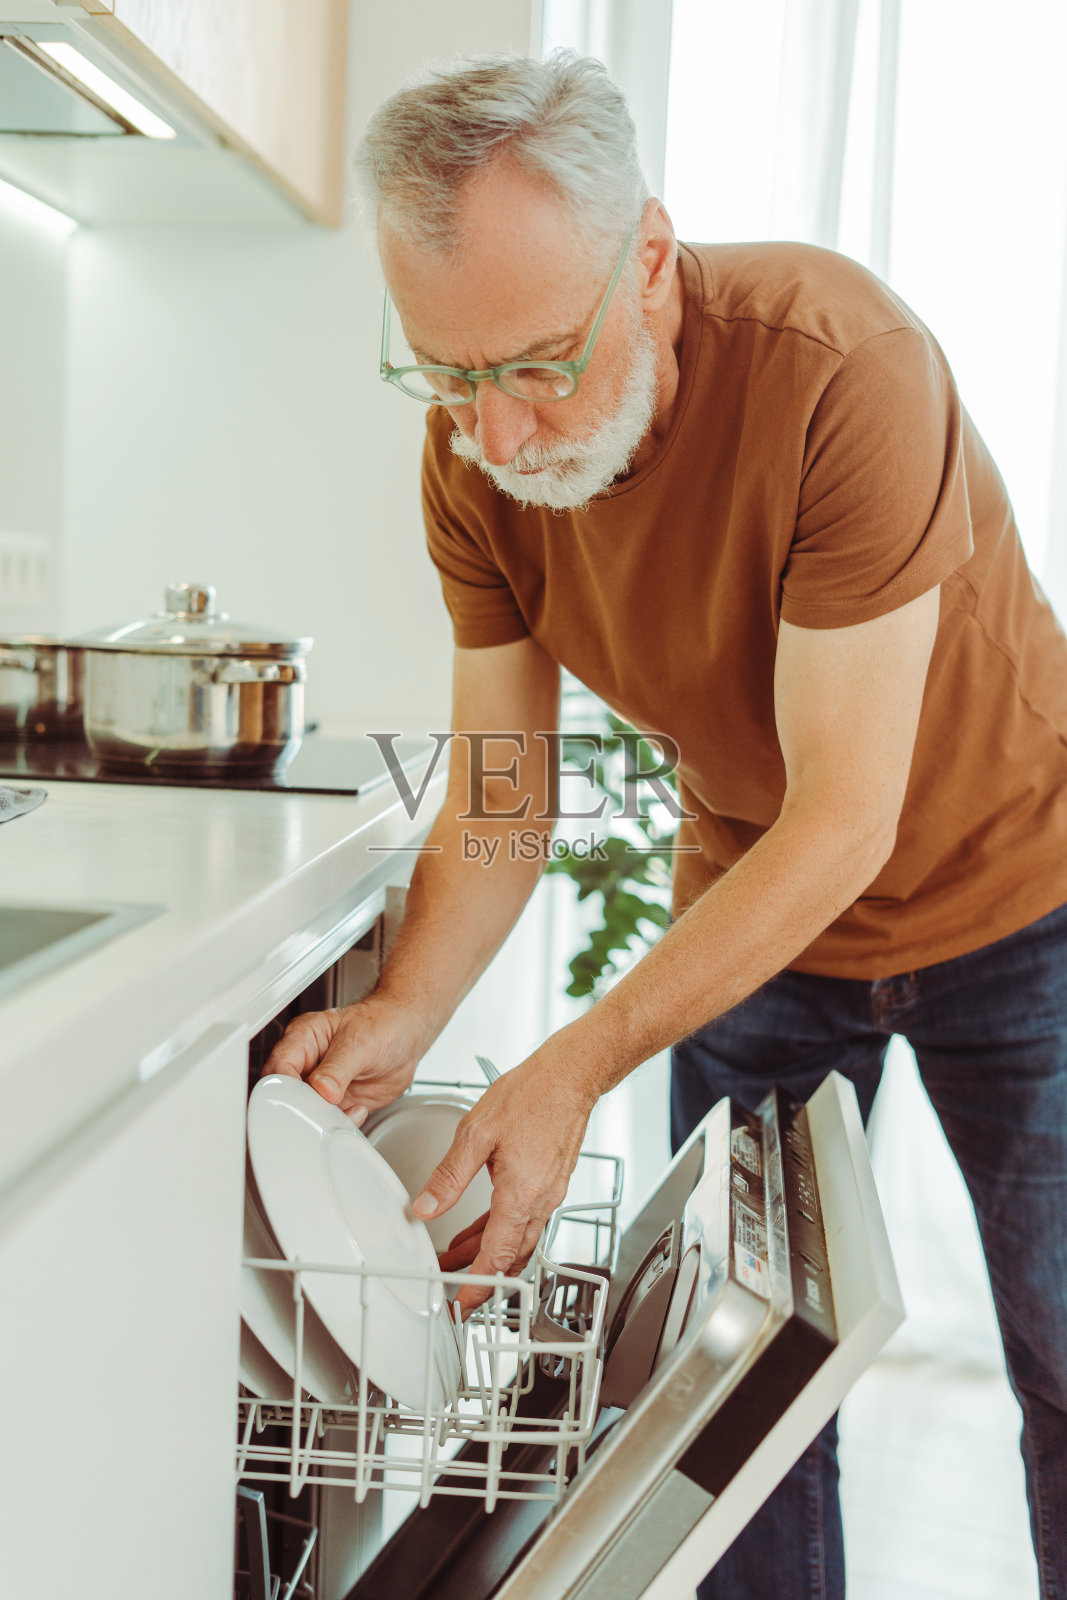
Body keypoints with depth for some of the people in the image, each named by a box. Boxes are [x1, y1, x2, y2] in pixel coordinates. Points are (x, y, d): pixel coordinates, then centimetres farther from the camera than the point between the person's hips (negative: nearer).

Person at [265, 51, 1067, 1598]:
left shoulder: (840, 366, -32)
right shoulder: (474, 453, -15)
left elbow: (846, 823, -31)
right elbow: (500, 790, -8)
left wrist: (575, 1068, -35)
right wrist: (402, 1015, -25)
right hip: (747, 910, 4)